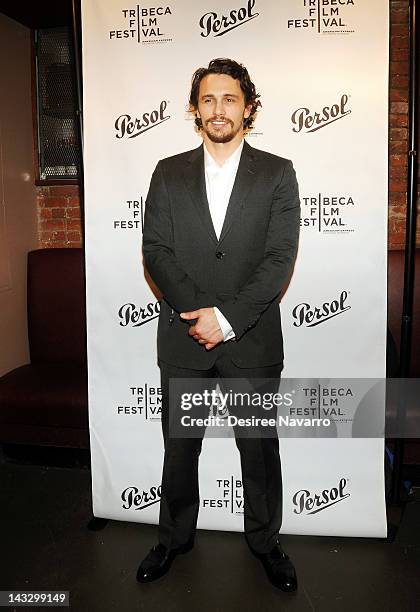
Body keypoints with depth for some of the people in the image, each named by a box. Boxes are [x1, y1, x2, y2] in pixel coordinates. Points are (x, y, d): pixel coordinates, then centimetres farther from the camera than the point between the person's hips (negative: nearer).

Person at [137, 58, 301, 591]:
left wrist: (226, 318, -16)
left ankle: (264, 540, 36)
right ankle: (175, 537, 38)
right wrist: (198, 313, -13)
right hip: (182, 339, 2)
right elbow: (155, 250, -2)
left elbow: (280, 258, -8)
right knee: (179, 447, 15)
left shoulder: (277, 174, 1)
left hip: (252, 340, -1)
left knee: (259, 447, 13)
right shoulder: (168, 173, 6)